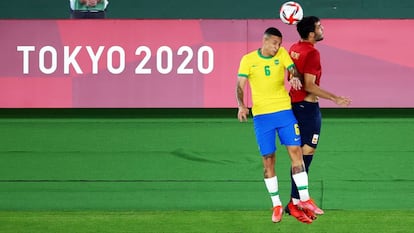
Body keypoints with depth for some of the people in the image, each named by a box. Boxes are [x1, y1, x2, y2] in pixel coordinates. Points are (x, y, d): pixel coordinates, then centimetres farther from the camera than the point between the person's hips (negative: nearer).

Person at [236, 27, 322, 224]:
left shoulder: (282, 54, 5)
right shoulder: (248, 60, 0)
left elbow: (292, 69, -6)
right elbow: (240, 85, -2)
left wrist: (295, 77, -31)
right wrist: (241, 106, -19)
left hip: (284, 111, 1)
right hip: (261, 115, -1)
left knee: (295, 151, -5)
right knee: (268, 160, 0)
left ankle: (304, 199, 2)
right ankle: (276, 205, 11)